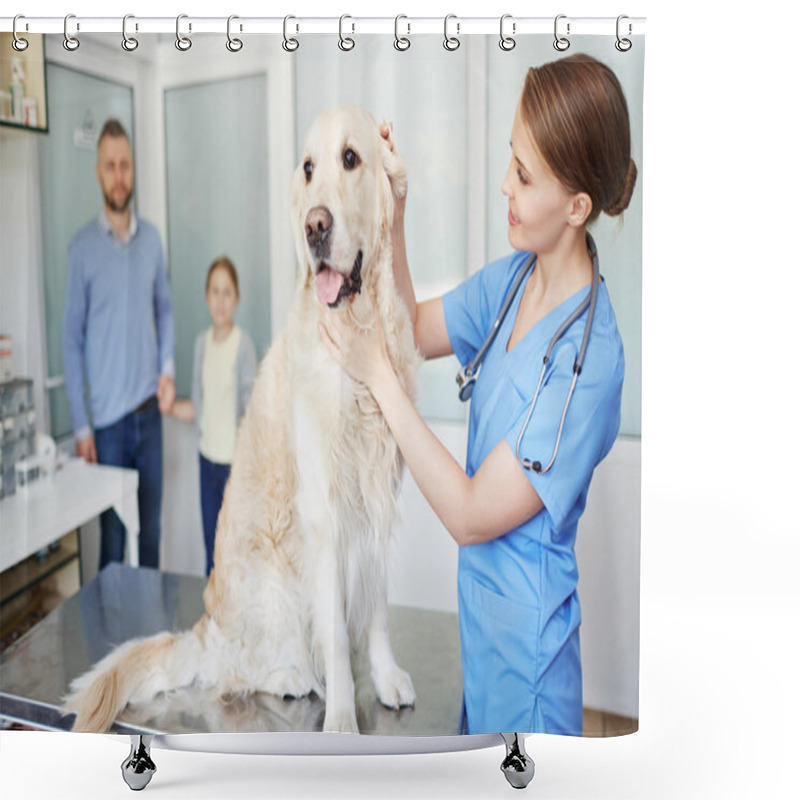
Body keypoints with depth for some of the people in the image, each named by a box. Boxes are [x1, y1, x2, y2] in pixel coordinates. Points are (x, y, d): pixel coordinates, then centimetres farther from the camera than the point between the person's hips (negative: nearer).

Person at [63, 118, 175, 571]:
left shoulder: (152, 238, 3)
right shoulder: (83, 246, -8)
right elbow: (73, 338, -5)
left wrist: (168, 368, -4)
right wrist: (81, 425, -7)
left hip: (150, 411, 4)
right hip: (108, 417, -3)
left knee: (152, 530, 14)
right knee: (112, 537, 7)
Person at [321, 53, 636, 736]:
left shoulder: (587, 360, -30)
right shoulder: (517, 276, -7)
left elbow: (469, 516, -27)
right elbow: (416, 331, 5)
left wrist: (378, 373, -26)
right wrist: (392, 217, -9)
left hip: (525, 634, -7)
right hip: (479, 601, 7)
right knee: (477, 745, 28)